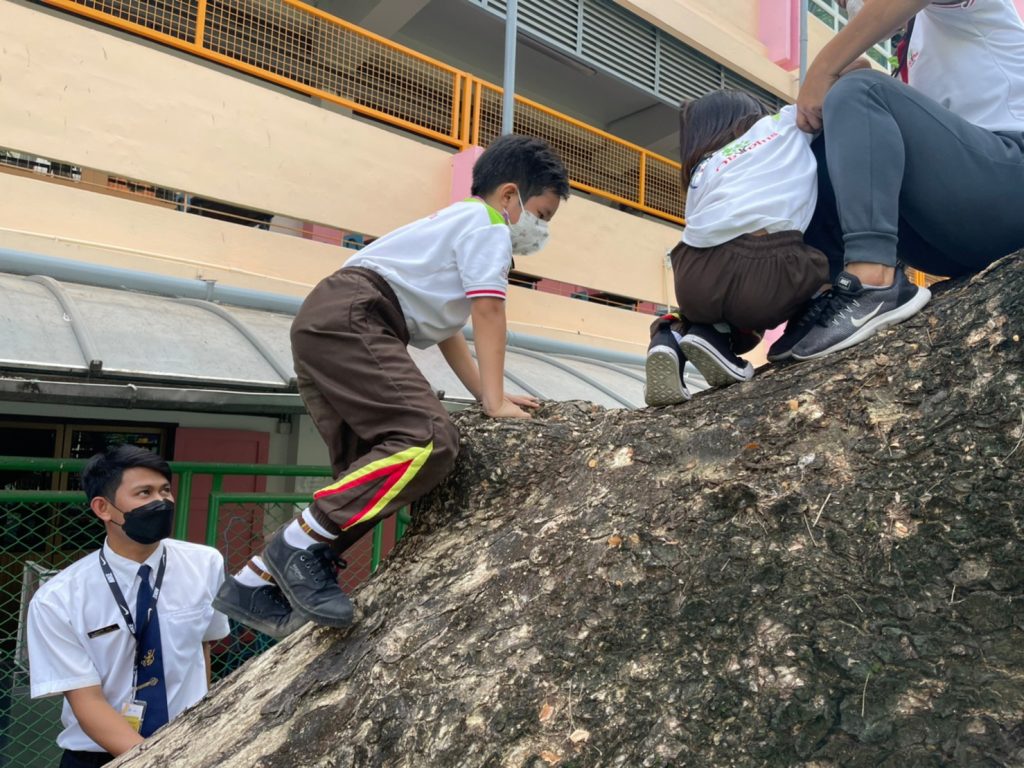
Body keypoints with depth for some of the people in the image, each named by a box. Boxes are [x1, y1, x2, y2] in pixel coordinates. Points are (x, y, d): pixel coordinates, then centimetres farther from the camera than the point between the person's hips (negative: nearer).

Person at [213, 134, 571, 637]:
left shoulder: (458, 227, 33)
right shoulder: (486, 223, 3)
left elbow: (447, 330, 33)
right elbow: (489, 315, -6)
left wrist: (486, 395, 26)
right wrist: (496, 402, -5)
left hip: (322, 325, 11)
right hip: (350, 317, -11)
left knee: (369, 476, 8)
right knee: (430, 439, -23)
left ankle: (255, 583, 10)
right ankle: (303, 544, -16)